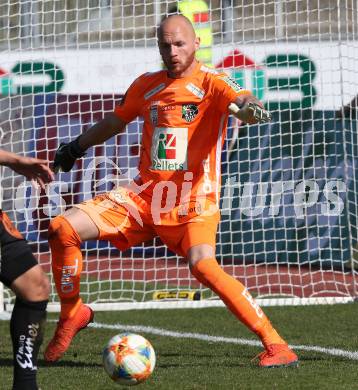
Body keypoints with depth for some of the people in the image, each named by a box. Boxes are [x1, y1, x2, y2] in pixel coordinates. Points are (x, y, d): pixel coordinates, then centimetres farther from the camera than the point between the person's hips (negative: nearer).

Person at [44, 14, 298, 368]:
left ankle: (275, 345, -27)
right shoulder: (146, 86, 11)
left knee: (202, 264, -33)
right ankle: (72, 313, 16)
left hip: (193, 199, -5)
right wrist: (76, 147, 35)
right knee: (62, 229, -7)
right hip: (144, 194, 6)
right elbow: (116, 121, 29)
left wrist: (249, 107, -49)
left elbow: (241, 101, -26)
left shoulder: (212, 83, -5)